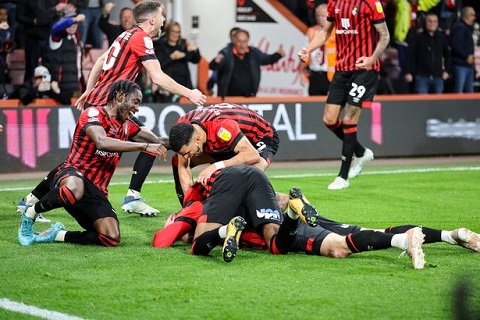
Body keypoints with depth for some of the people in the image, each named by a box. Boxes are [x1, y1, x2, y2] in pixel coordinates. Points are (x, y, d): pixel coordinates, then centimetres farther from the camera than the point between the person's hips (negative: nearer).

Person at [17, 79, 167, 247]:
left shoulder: (127, 126, 16)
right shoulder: (94, 114, -8)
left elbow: (156, 143, 23)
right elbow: (102, 142, -27)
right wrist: (145, 146, -29)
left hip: (96, 192, 7)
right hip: (71, 175, -7)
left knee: (112, 239, -15)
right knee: (74, 189, -45)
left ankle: (58, 234, 5)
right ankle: (30, 213, -16)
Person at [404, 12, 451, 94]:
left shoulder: (442, 38, 9)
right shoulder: (417, 38, 0)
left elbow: (447, 55, 19)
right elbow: (410, 56, -1)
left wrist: (446, 71, 11)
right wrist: (408, 72, -7)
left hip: (438, 77, 3)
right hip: (422, 76, -3)